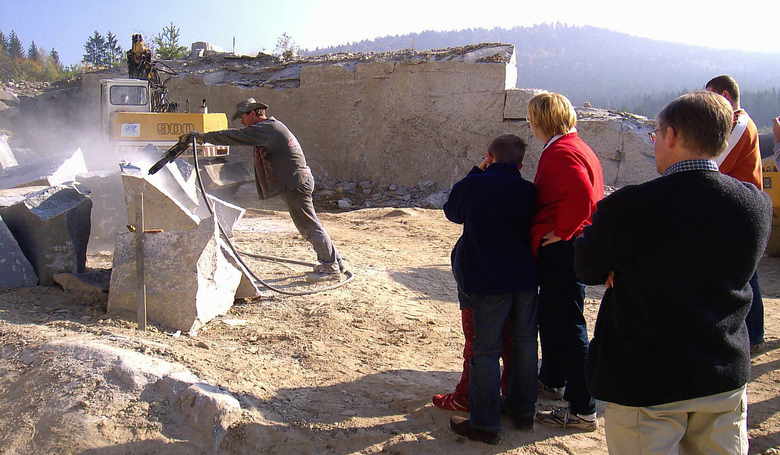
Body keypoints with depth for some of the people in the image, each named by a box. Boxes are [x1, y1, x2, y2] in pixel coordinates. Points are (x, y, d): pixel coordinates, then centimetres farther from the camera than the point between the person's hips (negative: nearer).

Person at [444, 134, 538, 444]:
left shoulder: (472, 185, -8)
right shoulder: (530, 191, 0)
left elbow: (452, 213, 12)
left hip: (486, 281, -4)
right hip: (526, 279, 4)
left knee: (486, 351, 3)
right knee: (525, 343, 17)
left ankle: (485, 424, 10)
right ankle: (523, 411, 30)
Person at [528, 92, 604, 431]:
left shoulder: (561, 152, -17)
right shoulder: (574, 147, 16)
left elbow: (582, 197, -32)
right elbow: (590, 195, 21)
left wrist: (560, 232, -20)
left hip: (562, 249, -11)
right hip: (567, 249, 11)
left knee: (568, 326, -5)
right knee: (550, 316, 24)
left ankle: (583, 410, 4)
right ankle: (550, 380, 42)